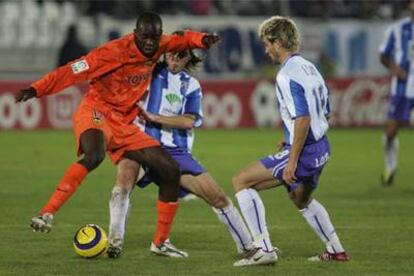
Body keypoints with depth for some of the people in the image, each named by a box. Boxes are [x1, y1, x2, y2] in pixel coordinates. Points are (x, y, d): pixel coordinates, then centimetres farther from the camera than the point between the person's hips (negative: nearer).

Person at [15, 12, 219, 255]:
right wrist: (36, 90, -30)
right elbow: (73, 71, -21)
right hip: (96, 112, -7)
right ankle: (46, 215, -41)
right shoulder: (115, 52, -18)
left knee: (171, 171, 1)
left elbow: (182, 39, 22)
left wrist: (203, 39, -1)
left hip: (124, 125, 7)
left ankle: (160, 242, 13)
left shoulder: (159, 46, 2)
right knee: (94, 155, -40)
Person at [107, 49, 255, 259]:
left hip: (176, 151, 2)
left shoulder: (191, 86, 11)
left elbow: (189, 122, -4)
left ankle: (247, 245, 15)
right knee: (126, 171, -35)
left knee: (217, 196, -2)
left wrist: (153, 117, -15)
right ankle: (115, 240, -34)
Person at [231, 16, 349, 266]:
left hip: (303, 152, -9)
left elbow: (303, 119, -26)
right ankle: (336, 250, 41)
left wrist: (292, 161, -23)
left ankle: (264, 249, -7)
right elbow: (325, 113, 17)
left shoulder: (287, 75, -18)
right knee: (303, 201, 34)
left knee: (241, 181, -3)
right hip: (321, 149, 9)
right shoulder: (310, 68, 11)